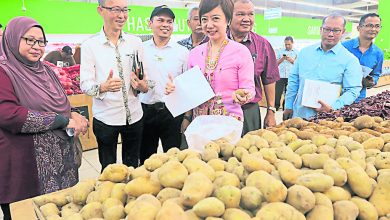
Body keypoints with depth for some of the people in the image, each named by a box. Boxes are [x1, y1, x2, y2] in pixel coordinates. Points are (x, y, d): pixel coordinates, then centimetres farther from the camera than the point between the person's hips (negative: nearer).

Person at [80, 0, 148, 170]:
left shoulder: (135, 42, 3)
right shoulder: (90, 45, -6)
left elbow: (145, 76, 8)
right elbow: (85, 85, -9)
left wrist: (143, 86, -15)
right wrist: (103, 87, -30)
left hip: (134, 115, 3)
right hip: (105, 117, -2)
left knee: (132, 166, 17)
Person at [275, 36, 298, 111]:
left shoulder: (296, 52, 11)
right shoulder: (280, 51, 14)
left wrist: (292, 60, -11)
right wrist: (282, 59, -7)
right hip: (280, 76, 1)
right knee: (277, 92, -5)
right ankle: (276, 106, 2)